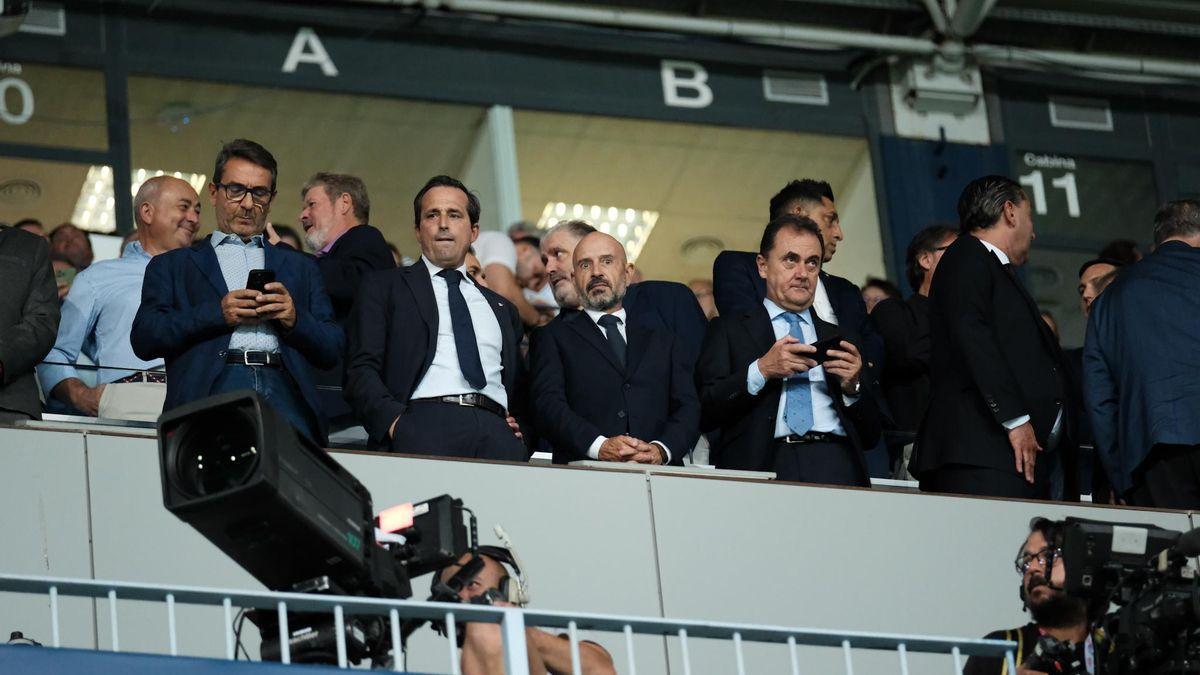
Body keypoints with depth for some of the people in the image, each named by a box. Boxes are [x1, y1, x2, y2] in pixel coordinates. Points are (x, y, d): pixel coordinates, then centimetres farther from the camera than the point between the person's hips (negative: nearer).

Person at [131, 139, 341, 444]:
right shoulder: (172, 266, 22)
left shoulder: (300, 267, 29)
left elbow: (332, 351, 20)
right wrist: (217, 313, -4)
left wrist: (294, 318, 0)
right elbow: (144, 339, 7)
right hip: (214, 390, -2)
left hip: (283, 393, 2)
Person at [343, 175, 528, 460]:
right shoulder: (384, 287, 17)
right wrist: (393, 421, -13)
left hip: (495, 428, 4)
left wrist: (516, 422, 13)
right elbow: (360, 370, 5)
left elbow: (520, 386, 37)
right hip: (425, 421, -4)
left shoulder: (501, 308, 31)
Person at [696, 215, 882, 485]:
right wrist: (761, 370, -9)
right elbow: (706, 409, 1)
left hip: (836, 463, 3)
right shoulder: (728, 330, 16)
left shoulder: (840, 337, 25)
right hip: (764, 462, -3)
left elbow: (871, 436, 20)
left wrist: (852, 387, 2)